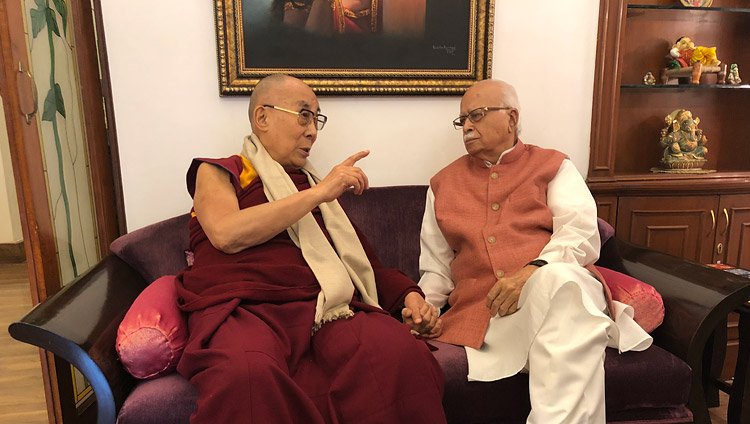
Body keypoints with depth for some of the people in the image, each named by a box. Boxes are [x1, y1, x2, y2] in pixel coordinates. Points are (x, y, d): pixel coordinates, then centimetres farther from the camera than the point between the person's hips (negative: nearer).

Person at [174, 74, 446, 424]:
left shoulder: (318, 185, 29)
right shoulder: (218, 172, 17)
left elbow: (364, 260, 27)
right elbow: (226, 234, -6)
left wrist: (409, 295, 7)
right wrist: (318, 194, -3)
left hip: (330, 309, 4)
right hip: (245, 309, -3)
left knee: (405, 355, -30)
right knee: (247, 376, -40)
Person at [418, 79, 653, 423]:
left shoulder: (552, 166, 16)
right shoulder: (444, 183, 22)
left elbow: (582, 236, -1)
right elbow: (436, 268, 21)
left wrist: (534, 271, -20)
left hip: (559, 285, -1)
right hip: (483, 309, 2)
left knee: (558, 278, -38)